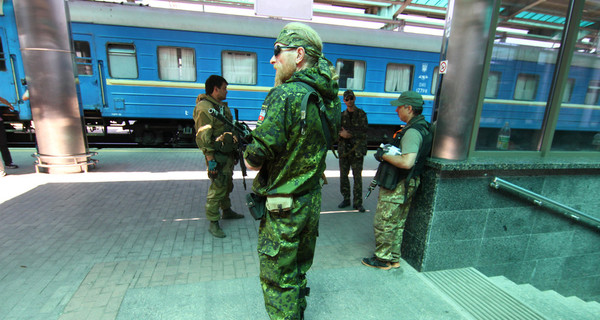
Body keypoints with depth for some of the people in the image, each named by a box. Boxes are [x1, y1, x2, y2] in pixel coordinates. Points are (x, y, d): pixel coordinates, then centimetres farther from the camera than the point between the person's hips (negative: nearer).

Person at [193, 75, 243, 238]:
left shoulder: (222, 105, 16)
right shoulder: (204, 108, -15)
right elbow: (202, 137, -21)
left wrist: (235, 149, 23)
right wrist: (210, 160, -23)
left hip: (228, 154, 10)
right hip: (217, 156, -10)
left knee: (227, 185, 21)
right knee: (217, 188, -5)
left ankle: (227, 211, 39)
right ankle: (213, 223, 6)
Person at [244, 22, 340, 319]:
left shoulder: (285, 95, -22)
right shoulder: (329, 99, 3)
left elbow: (255, 159, -25)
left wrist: (249, 157, -2)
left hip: (283, 207, -8)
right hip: (312, 200, 8)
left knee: (277, 280, 12)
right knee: (298, 270, 27)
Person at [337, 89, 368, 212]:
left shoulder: (361, 114, 2)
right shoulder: (342, 115, 12)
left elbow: (363, 131, -9)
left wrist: (349, 133, -17)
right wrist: (342, 134, -15)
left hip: (357, 150, -3)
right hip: (343, 149, 4)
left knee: (357, 177, -2)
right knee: (343, 175, 8)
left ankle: (357, 202, 8)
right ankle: (346, 199, 23)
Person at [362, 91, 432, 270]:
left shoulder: (412, 132, -21)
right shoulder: (422, 127, 12)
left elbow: (407, 162, -31)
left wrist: (384, 155, -18)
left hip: (398, 186, -10)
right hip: (406, 184, 10)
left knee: (383, 223, 3)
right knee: (398, 224, 18)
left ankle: (383, 259, 17)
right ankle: (394, 258, 31)